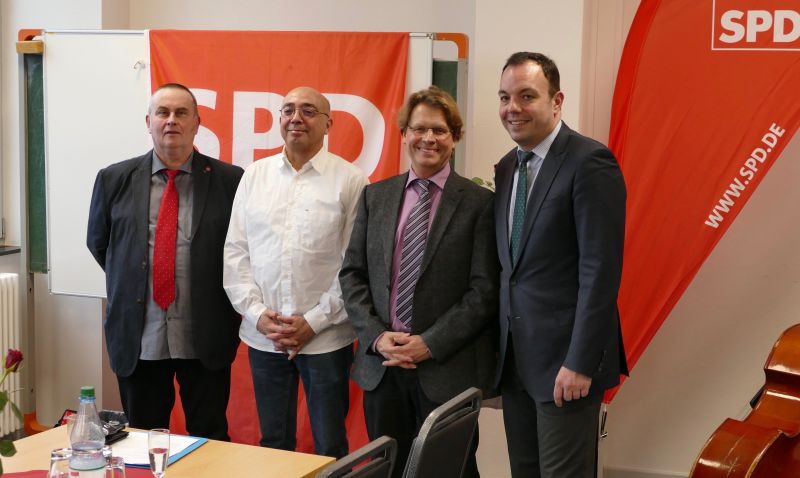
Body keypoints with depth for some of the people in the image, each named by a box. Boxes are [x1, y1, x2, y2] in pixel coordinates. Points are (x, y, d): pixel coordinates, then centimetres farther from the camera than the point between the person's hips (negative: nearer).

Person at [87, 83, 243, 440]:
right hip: (137, 337, 2)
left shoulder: (229, 180, -2)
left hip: (206, 337, -2)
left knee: (210, 443, 9)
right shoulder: (115, 179, 4)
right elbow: (97, 243, 16)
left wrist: (230, 308, 4)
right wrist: (130, 283, 12)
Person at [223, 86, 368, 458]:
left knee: (330, 448, 7)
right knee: (273, 443, 15)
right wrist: (257, 313, -5)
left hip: (326, 338, -3)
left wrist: (315, 321, -11)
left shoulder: (350, 181, -4)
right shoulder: (254, 176, 7)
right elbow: (235, 251, 6)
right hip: (262, 337, 3)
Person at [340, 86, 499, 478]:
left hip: (448, 369, -3)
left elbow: (484, 291, -8)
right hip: (381, 364, 4)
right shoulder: (375, 196, 9)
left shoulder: (479, 203, -3)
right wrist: (376, 336, -6)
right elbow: (352, 274, 8)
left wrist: (430, 344, -14)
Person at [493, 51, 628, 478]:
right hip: (514, 358, 7)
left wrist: (581, 362, -20)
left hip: (565, 358, -7)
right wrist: (503, 348, 11)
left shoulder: (589, 162, -14)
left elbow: (600, 271, -18)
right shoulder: (507, 167, 11)